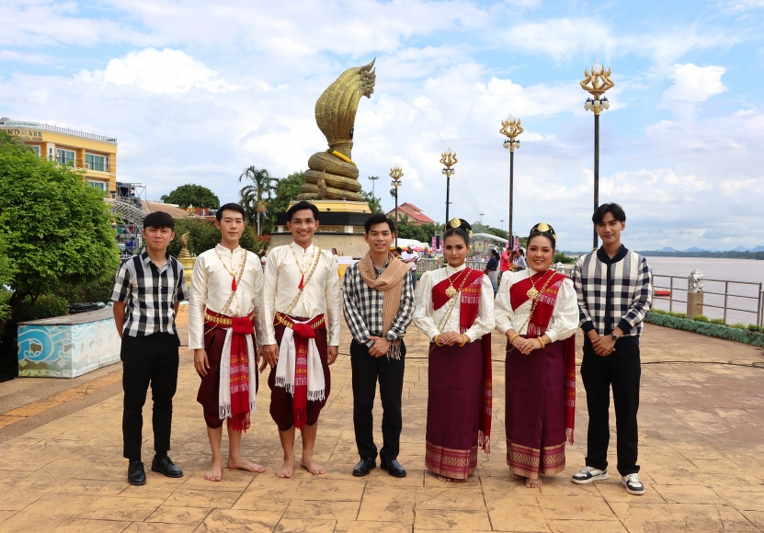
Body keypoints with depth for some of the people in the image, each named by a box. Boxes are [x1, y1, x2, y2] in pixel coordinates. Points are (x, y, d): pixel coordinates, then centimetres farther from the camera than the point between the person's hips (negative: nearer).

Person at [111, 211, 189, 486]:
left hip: (168, 341, 4)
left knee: (164, 400, 12)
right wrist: (127, 338, 6)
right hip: (137, 341, -3)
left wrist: (168, 326, 12)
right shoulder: (130, 266, -8)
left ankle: (161, 456, 25)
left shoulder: (177, 267, 3)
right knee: (133, 402, 5)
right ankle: (134, 462, 16)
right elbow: (119, 305, 1)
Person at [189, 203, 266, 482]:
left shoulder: (252, 260, 6)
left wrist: (263, 340, 8)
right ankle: (217, 460, 21)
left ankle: (235, 456, 27)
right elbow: (196, 304, -4)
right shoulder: (205, 259, -3)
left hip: (245, 334, 3)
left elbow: (259, 302, 9)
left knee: (243, 394, 11)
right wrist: (197, 346, -9)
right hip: (217, 333, -3)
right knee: (214, 396, 6)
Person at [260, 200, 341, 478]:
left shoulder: (327, 258, 6)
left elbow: (333, 301, 8)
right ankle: (288, 458, 21)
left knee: (314, 393, 8)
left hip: (316, 332, 2)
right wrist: (268, 339, -7)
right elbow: (267, 299, -2)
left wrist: (334, 340, 6)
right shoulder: (277, 255, 0)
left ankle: (308, 455, 25)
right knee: (283, 394, 5)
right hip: (285, 331, -2)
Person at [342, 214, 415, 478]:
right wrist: (367, 339, -12)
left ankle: (390, 456, 23)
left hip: (392, 346, 0)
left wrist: (387, 339, -11)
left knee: (392, 404, 8)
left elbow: (408, 309, -3)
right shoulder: (353, 271, -1)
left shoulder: (403, 272, 1)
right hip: (362, 345, 0)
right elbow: (348, 307, -5)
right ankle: (366, 456, 23)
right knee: (362, 404, 7)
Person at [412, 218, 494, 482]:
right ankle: (441, 463, 19)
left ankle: (462, 464, 16)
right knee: (440, 405, 6)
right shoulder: (431, 278, 4)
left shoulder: (480, 280, 0)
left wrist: (464, 337, -15)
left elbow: (487, 320, -4)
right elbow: (420, 314, 1)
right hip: (439, 350, 2)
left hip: (469, 351, -1)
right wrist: (436, 335, -13)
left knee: (465, 406, 3)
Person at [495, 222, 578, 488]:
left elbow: (568, 322, -9)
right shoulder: (511, 280, 6)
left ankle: (537, 468, 15)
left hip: (548, 354, -2)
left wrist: (540, 341, -18)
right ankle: (518, 463, 23)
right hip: (516, 352, 2)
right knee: (518, 407, 9)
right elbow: (500, 312, 0)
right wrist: (513, 337, -16)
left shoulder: (562, 284, -2)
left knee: (544, 409, 3)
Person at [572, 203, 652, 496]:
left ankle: (629, 470, 19)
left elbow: (643, 303, -6)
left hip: (625, 345, -1)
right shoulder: (584, 263, 3)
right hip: (594, 344, 1)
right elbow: (578, 303, 1)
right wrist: (593, 335, -11)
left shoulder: (638, 262, 0)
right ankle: (596, 464, 23)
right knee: (596, 407, 10)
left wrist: (613, 336, -13)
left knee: (627, 408, 6)